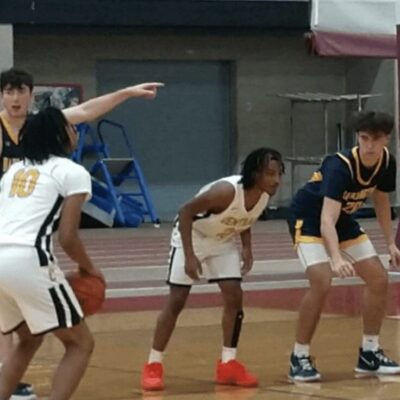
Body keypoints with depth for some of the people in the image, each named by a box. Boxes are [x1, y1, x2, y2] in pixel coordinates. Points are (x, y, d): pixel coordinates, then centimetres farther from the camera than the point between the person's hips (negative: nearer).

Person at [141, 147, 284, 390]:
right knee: (177, 301, -6)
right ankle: (153, 366, 3)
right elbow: (186, 211, -29)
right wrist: (189, 256, -30)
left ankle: (228, 364, 6)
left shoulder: (264, 196, -16)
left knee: (234, 296, -4)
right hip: (192, 237, -6)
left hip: (223, 242, 6)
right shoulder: (226, 191, -37)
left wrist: (247, 249, -6)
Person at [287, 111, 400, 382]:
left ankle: (370, 353, 16)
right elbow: (327, 219, -44)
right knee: (322, 283, -26)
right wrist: (337, 259, -59)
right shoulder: (339, 167, -34)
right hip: (309, 220, -7)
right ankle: (300, 358, -13)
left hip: (344, 221, 7)